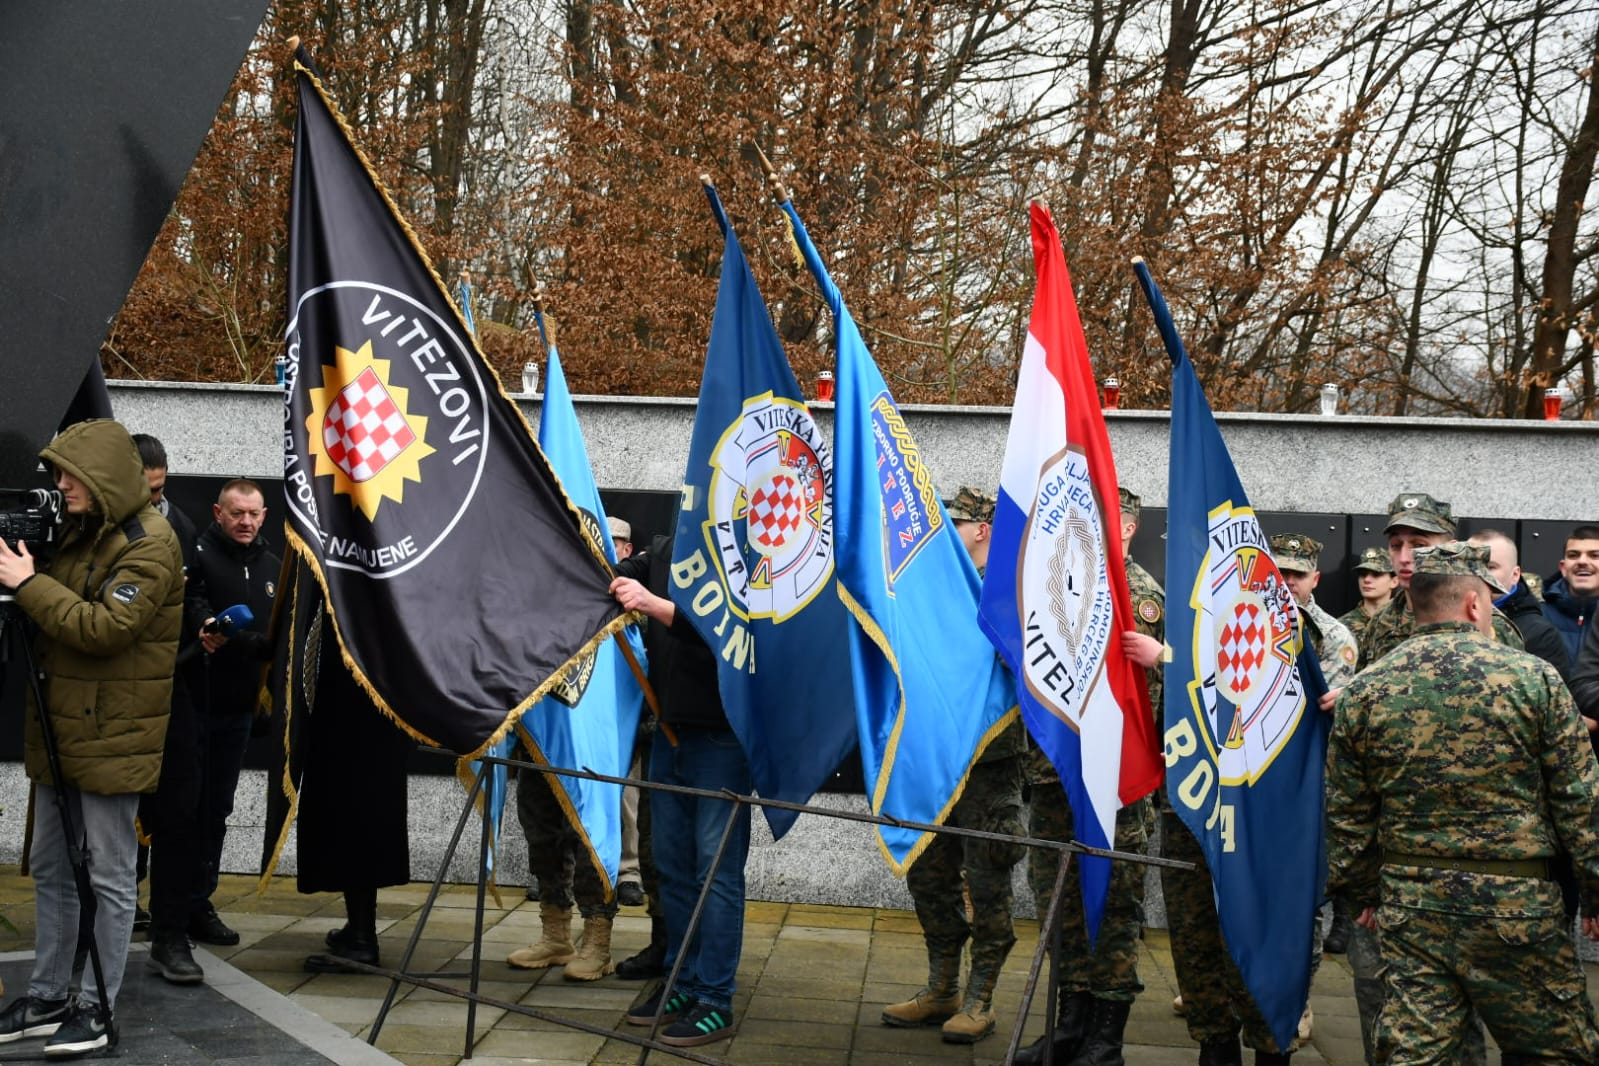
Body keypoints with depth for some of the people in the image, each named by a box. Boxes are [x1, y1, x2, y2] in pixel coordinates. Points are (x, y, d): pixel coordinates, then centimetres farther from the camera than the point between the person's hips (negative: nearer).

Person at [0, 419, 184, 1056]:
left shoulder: (149, 544, -14)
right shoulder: (81, 533, 14)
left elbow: (105, 627, -24)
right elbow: (57, 618, 16)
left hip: (112, 737, -9)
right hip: (60, 730, 9)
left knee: (109, 876, 0)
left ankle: (98, 1010, 9)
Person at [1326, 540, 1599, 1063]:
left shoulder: (1363, 691, 1)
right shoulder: (1534, 678, -7)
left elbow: (1346, 814, 5)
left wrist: (1365, 892, 18)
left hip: (1409, 902, 3)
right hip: (1516, 903, -3)